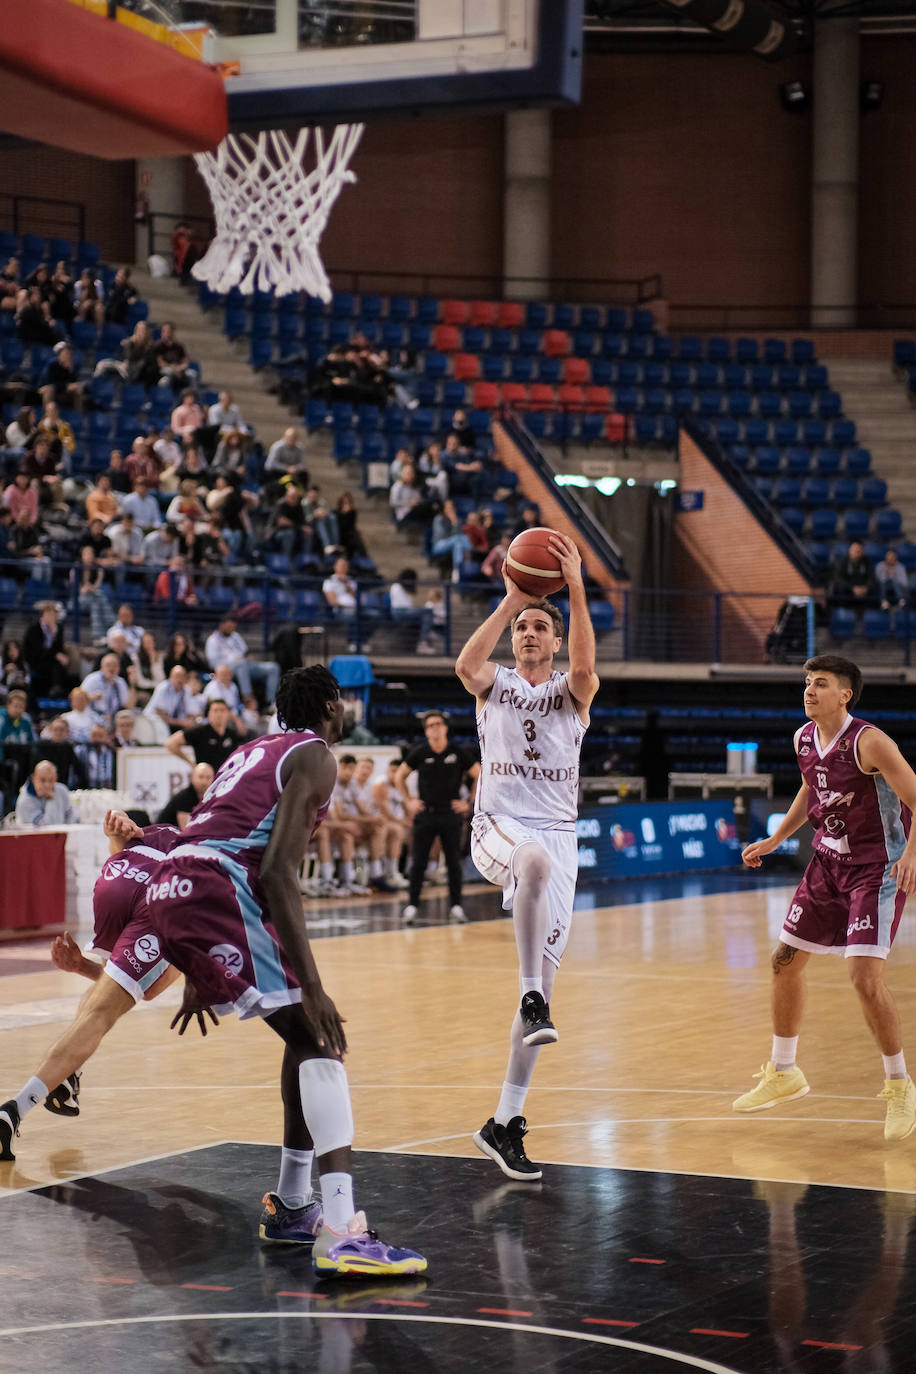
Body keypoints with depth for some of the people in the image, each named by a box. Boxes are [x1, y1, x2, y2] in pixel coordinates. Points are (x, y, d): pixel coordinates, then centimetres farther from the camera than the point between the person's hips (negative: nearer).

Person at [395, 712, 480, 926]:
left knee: (453, 862, 2)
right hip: (425, 814, 0)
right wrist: (408, 801, 6)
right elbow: (400, 776, 15)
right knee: (419, 862, -2)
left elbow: (480, 777, 8)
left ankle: (456, 906, 9)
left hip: (451, 814, 0)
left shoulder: (459, 753, -1)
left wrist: (469, 803, 3)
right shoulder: (419, 754, 1)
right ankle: (412, 905, 2)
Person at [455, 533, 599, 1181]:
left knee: (546, 977, -3)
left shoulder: (571, 692, 8)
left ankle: (506, 1122, 3)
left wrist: (577, 589, -29)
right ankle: (532, 997, -36)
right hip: (498, 828, -2)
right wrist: (511, 601, -25)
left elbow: (586, 665, -17)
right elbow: (466, 664, -15)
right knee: (535, 857, -40)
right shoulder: (495, 685, 10)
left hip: (557, 834, 2)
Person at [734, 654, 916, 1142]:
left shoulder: (869, 742, -23)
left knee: (865, 974, -19)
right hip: (828, 863, 8)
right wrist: (775, 840, 17)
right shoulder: (804, 739, 1)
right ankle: (783, 1073, 30)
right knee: (785, 959, 12)